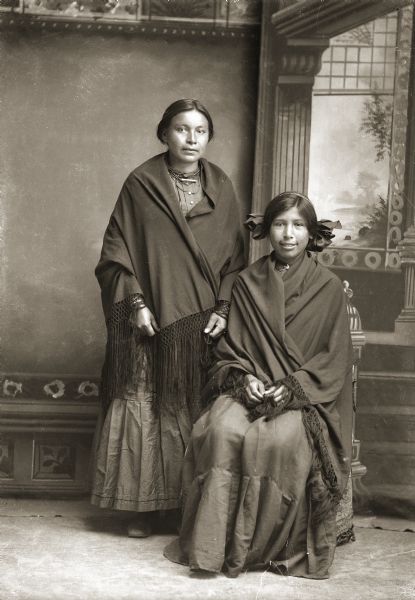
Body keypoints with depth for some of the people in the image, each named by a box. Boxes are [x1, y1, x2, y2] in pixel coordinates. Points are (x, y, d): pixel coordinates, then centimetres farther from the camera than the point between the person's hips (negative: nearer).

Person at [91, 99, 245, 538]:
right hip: (149, 318, -1)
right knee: (142, 406, 0)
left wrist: (223, 308, -3)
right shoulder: (141, 184, 0)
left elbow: (234, 256, 8)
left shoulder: (220, 188, 7)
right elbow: (117, 250, -1)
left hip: (201, 319, 2)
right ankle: (144, 505, 10)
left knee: (193, 411, 3)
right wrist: (136, 303, -10)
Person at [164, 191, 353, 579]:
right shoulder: (248, 283, 12)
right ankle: (213, 544, -26)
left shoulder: (328, 287, 5)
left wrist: (292, 387, -12)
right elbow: (230, 347, 12)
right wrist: (244, 377, -8)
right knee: (223, 430, -31)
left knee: (277, 439, -34)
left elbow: (335, 357, 1)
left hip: (306, 394, -2)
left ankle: (261, 547, -17)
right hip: (251, 386, 2)